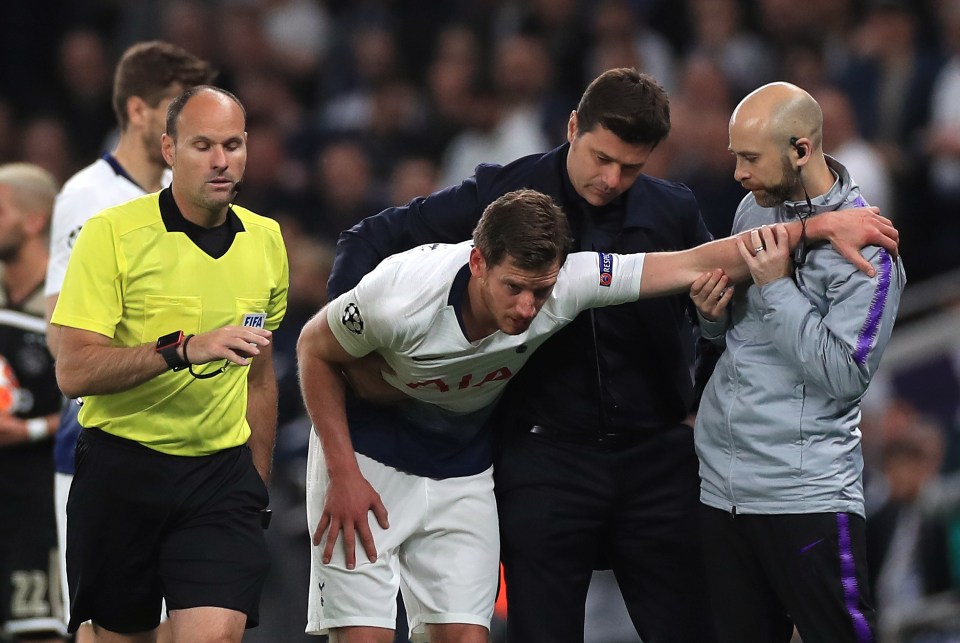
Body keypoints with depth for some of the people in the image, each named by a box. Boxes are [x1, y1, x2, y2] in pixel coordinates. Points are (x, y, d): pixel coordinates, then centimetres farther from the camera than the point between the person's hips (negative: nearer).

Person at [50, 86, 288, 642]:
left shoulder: (266, 241, 8)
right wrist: (183, 350, -28)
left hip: (222, 475, 3)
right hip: (121, 468, -3)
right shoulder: (112, 234, -9)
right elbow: (73, 372, -17)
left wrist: (256, 486, 19)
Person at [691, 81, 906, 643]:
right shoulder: (757, 208, 10)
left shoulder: (866, 250, -11)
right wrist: (715, 313, 0)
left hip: (806, 496, -7)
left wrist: (777, 287, -17)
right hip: (720, 485, 7)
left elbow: (845, 376, -17)